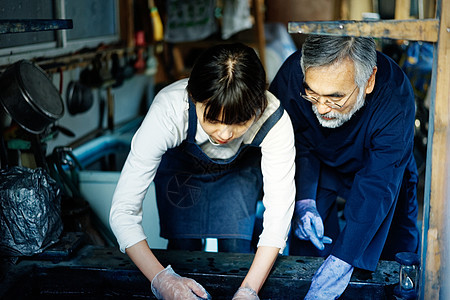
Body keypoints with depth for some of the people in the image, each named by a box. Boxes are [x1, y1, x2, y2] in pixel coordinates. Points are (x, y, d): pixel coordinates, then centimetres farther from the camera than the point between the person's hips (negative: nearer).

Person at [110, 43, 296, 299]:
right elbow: (123, 210, -40)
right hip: (180, 165, 0)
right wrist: (161, 279, -52)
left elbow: (279, 210, -32)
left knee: (236, 251, -7)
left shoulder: (274, 121, -38)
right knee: (183, 249, -4)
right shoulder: (168, 112, -42)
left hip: (241, 168, 1)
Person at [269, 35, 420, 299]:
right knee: (307, 246, -8)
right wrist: (303, 200, -31)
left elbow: (376, 187, -43)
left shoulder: (396, 100, -40)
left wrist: (340, 263, -49)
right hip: (320, 166, 1)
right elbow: (298, 146, -17)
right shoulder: (292, 75, -34)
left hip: (381, 167, -1)